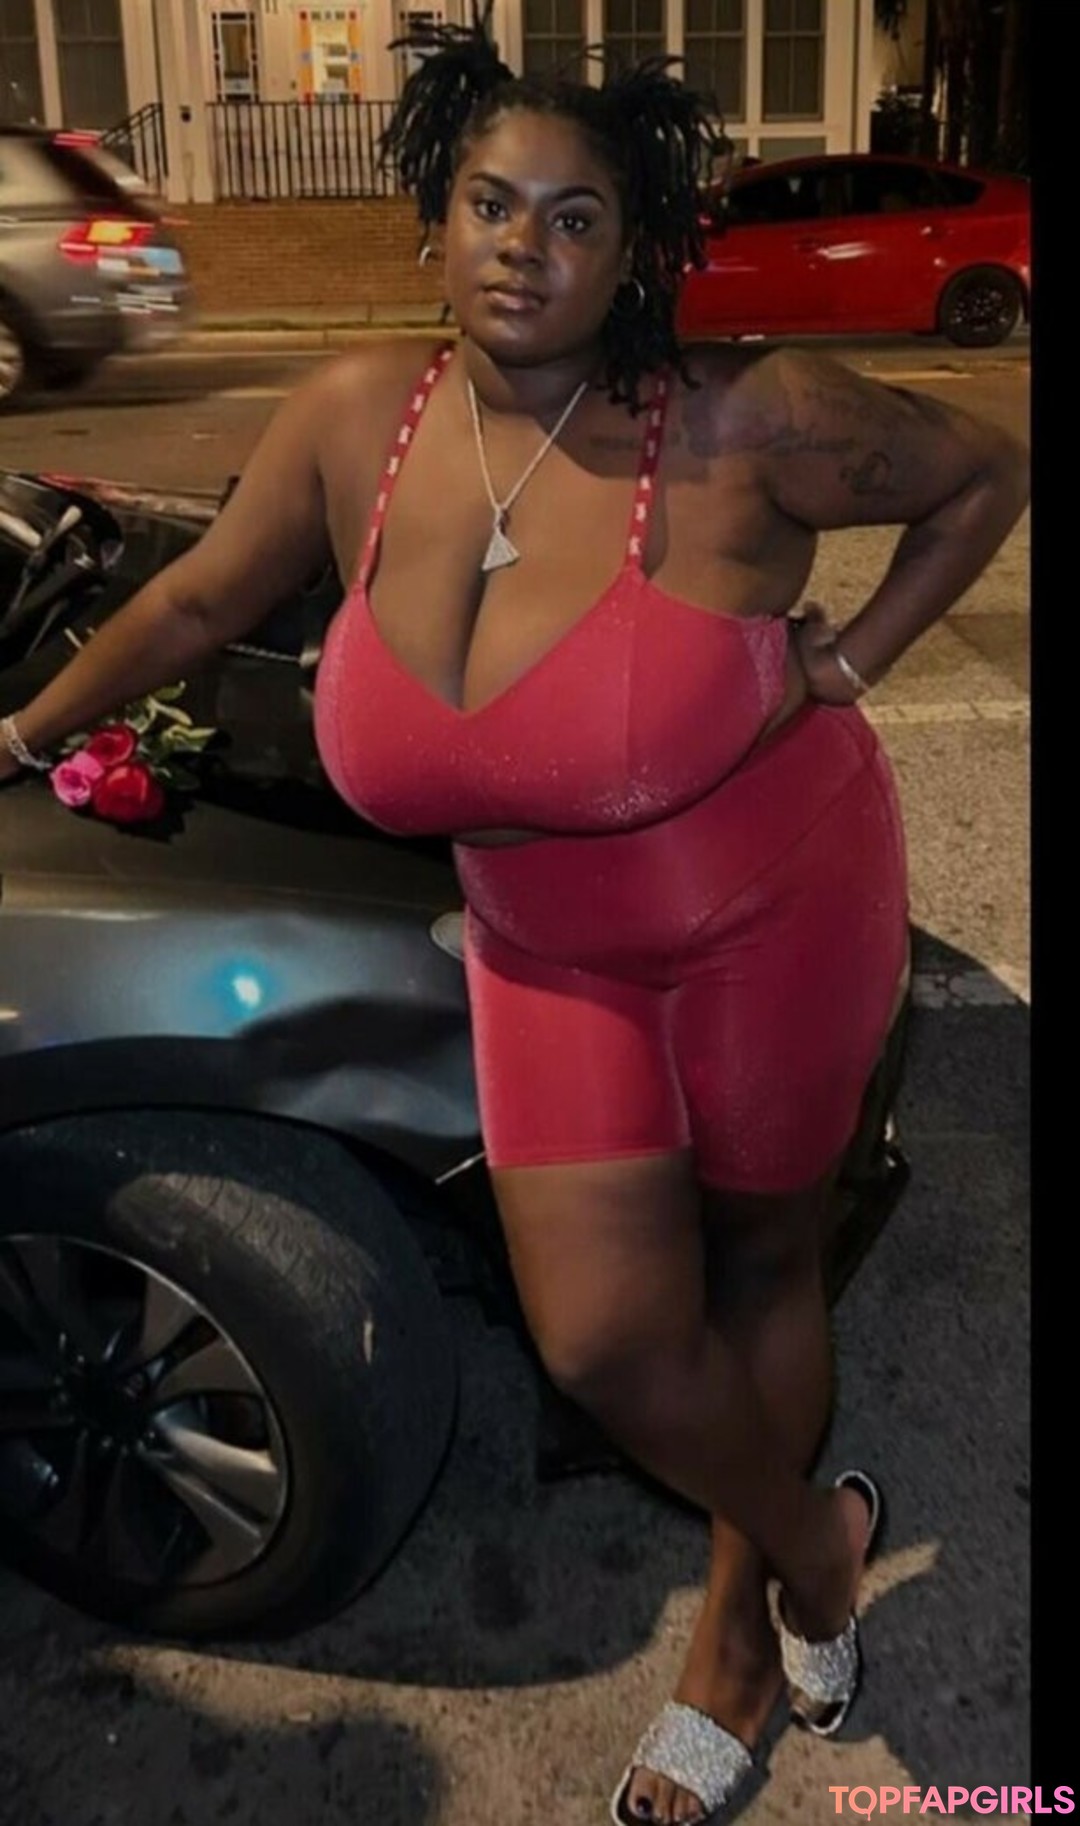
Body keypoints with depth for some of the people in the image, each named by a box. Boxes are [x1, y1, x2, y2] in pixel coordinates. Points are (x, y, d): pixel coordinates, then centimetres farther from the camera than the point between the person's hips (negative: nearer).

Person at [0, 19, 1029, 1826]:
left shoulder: (744, 421, -20)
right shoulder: (354, 418, -10)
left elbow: (986, 470, -4)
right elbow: (199, 600, 6)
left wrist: (856, 659, -10)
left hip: (779, 923, -2)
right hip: (553, 957, 3)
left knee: (760, 1262, 15)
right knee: (603, 1336, 0)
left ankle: (742, 1622, 43)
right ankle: (815, 1542, 34)